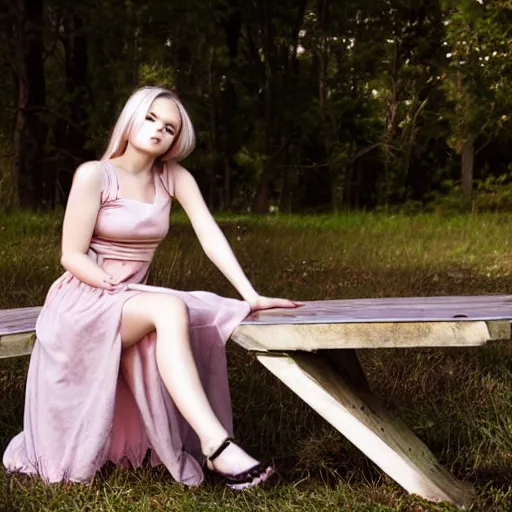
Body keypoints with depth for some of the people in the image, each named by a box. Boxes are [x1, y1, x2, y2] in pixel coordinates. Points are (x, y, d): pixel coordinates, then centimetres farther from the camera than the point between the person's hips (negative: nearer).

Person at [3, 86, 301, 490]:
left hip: (132, 304, 6)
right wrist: (117, 290, -21)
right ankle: (217, 444, -42)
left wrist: (251, 296, -15)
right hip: (82, 303, -6)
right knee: (171, 310, -33)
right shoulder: (93, 175, -11)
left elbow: (211, 237, -5)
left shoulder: (175, 177, 3)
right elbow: (72, 256, -12)